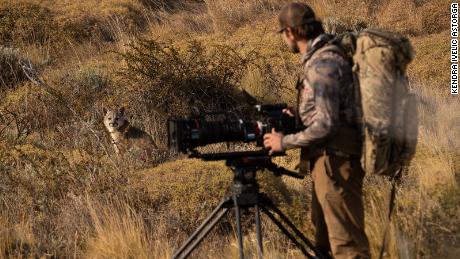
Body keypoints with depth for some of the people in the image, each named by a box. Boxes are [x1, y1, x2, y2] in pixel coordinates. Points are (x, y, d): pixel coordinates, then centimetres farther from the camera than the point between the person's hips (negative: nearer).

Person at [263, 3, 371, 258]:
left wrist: (284, 142, -14)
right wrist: (301, 114, 13)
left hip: (335, 162, -10)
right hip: (331, 160, 10)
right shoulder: (326, 55, 11)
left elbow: (326, 124, -24)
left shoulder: (322, 64, -19)